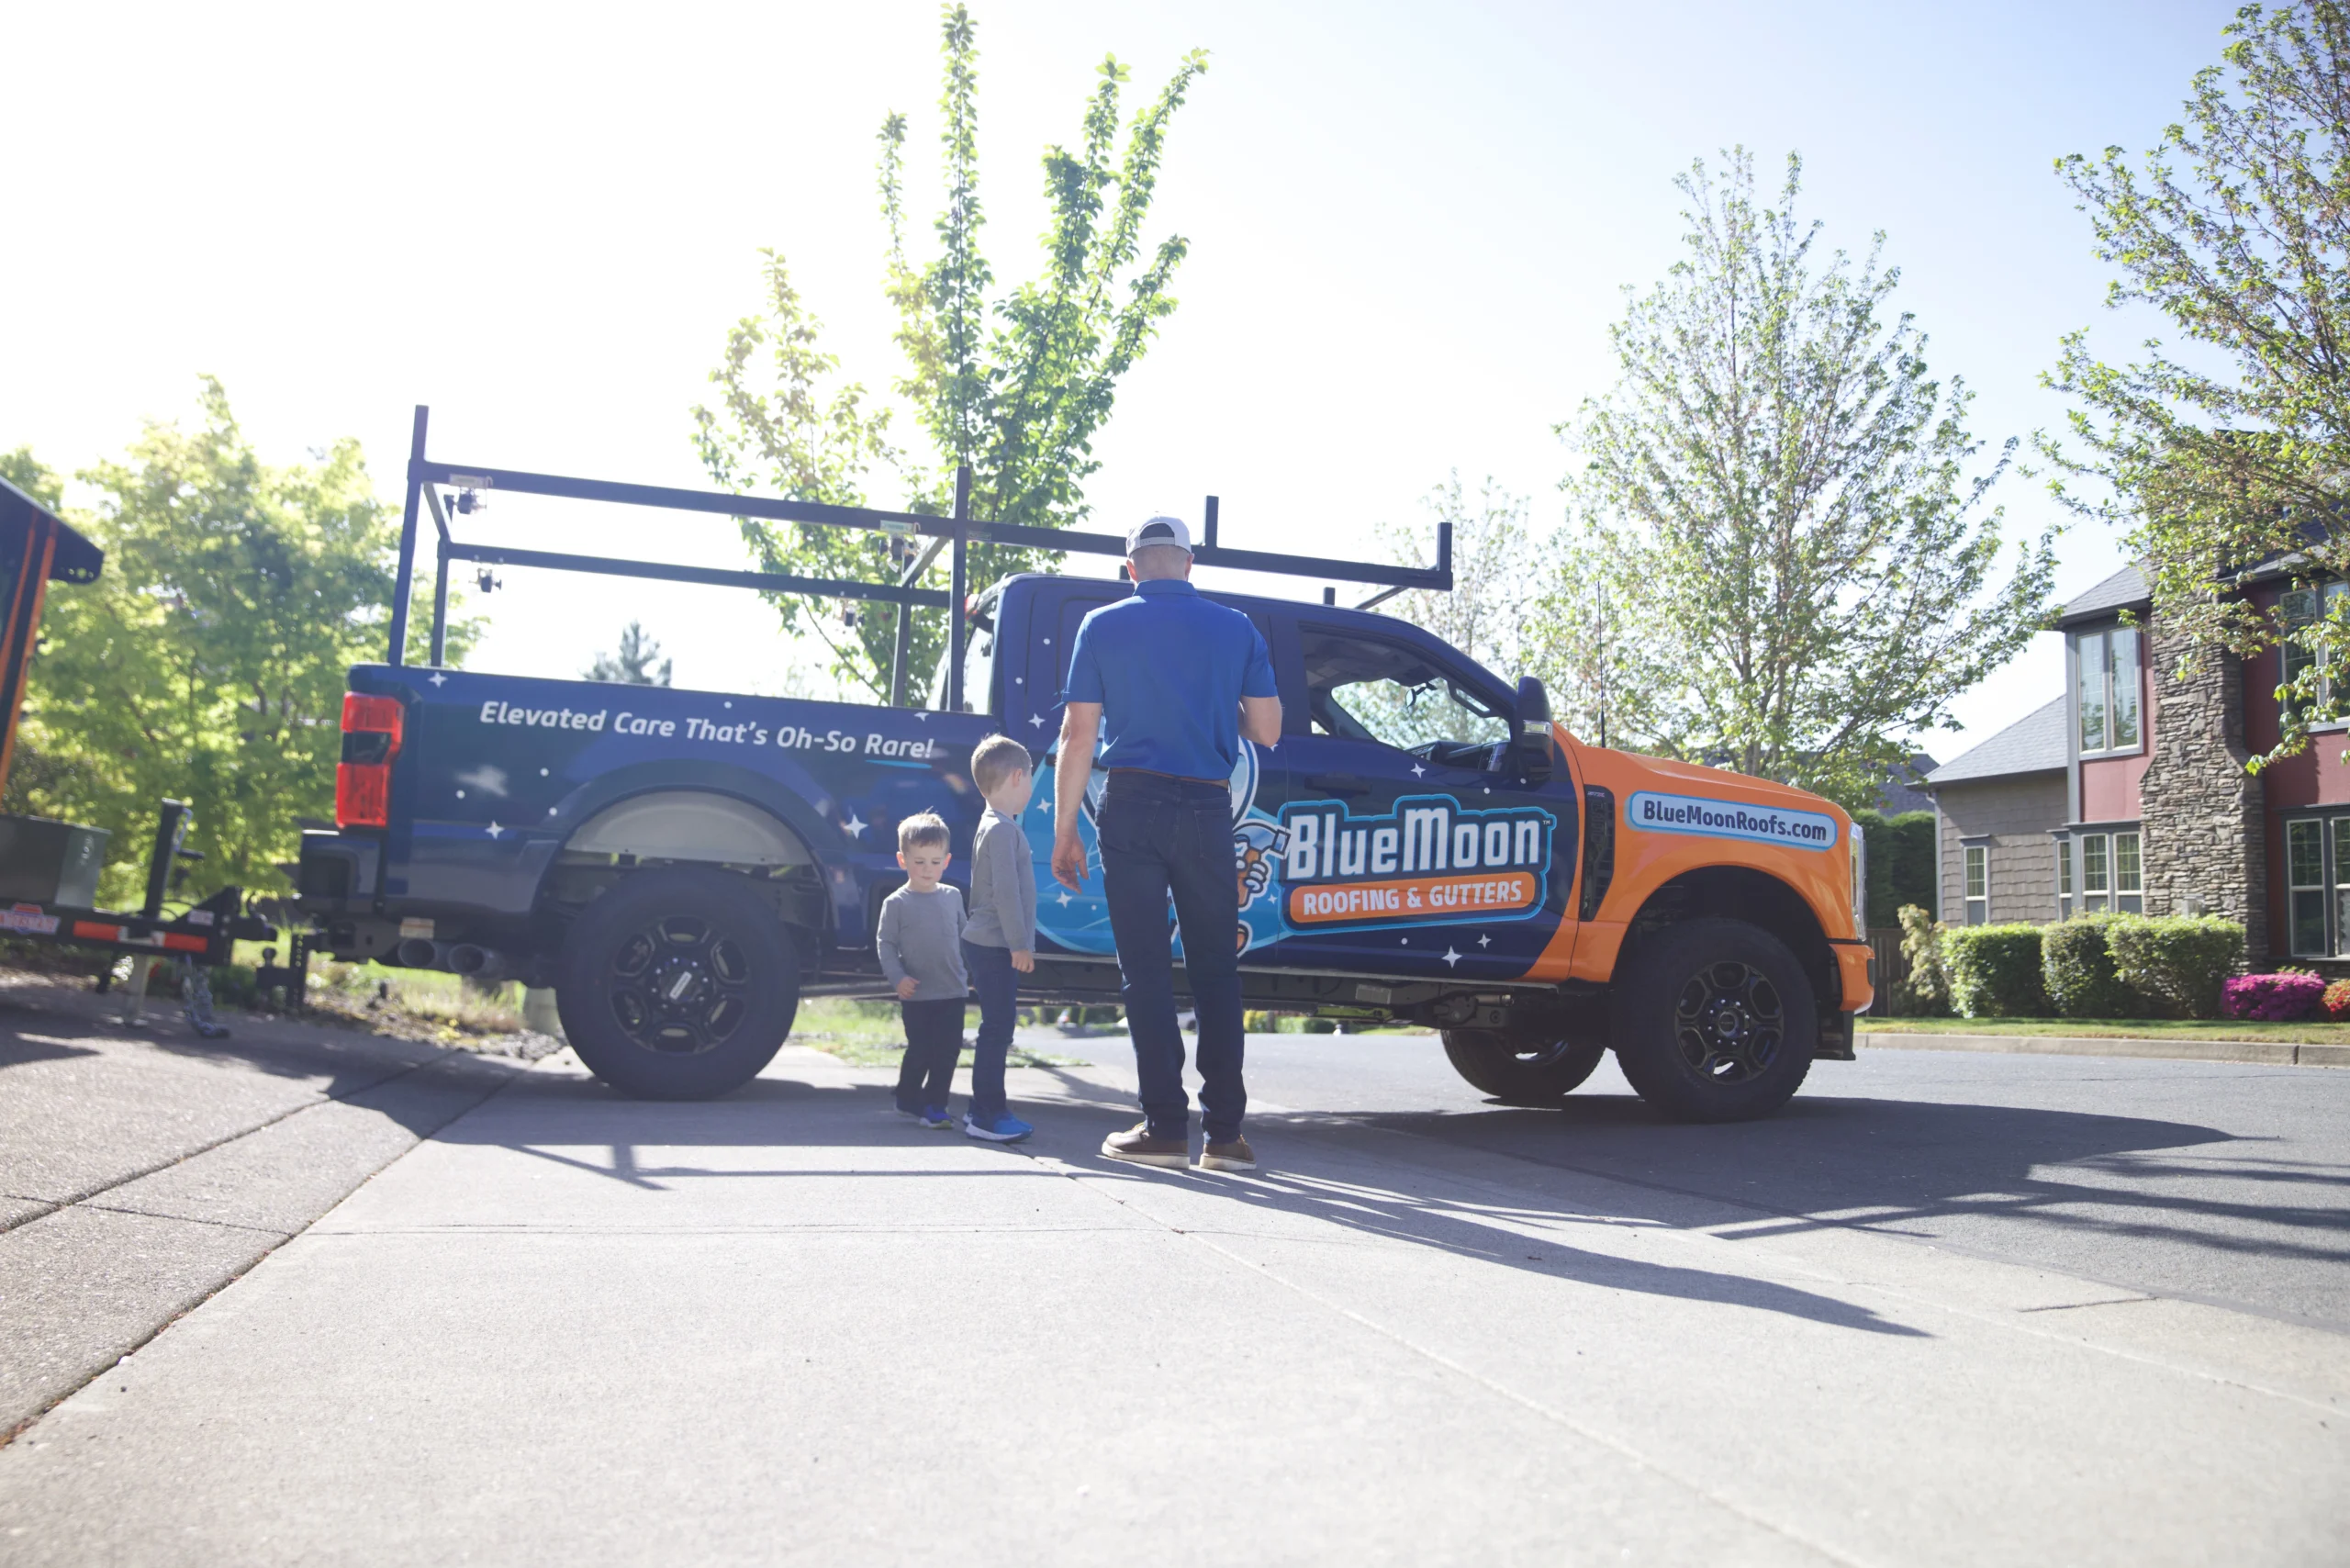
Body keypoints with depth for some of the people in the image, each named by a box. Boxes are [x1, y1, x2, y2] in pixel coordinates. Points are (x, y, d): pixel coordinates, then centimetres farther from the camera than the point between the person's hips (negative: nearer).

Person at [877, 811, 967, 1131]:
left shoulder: (953, 897, 6)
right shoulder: (896, 903, -5)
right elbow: (885, 943, -4)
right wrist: (898, 977, -15)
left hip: (953, 991, 4)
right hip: (917, 994, -4)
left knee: (949, 1049, 3)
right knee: (920, 1050, 1)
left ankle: (934, 1105, 15)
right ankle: (908, 1099, 22)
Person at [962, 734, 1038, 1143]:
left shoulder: (992, 826, 19)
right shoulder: (1003, 829, -15)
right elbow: (1006, 891, -21)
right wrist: (1020, 944, -20)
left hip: (990, 945, 10)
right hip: (995, 946, -10)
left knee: (999, 1025, 14)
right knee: (997, 1026, -8)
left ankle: (983, 1109, 20)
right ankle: (988, 1114, -4)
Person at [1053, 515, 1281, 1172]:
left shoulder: (1103, 627, 3)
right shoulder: (1236, 628, 7)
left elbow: (1078, 734, -1)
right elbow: (1268, 730, 5)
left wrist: (1064, 830, 3)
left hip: (1132, 808, -1)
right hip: (1207, 810, 2)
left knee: (1146, 971, 2)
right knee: (1216, 971, 8)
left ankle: (1164, 1126, 2)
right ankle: (1224, 1132, 8)